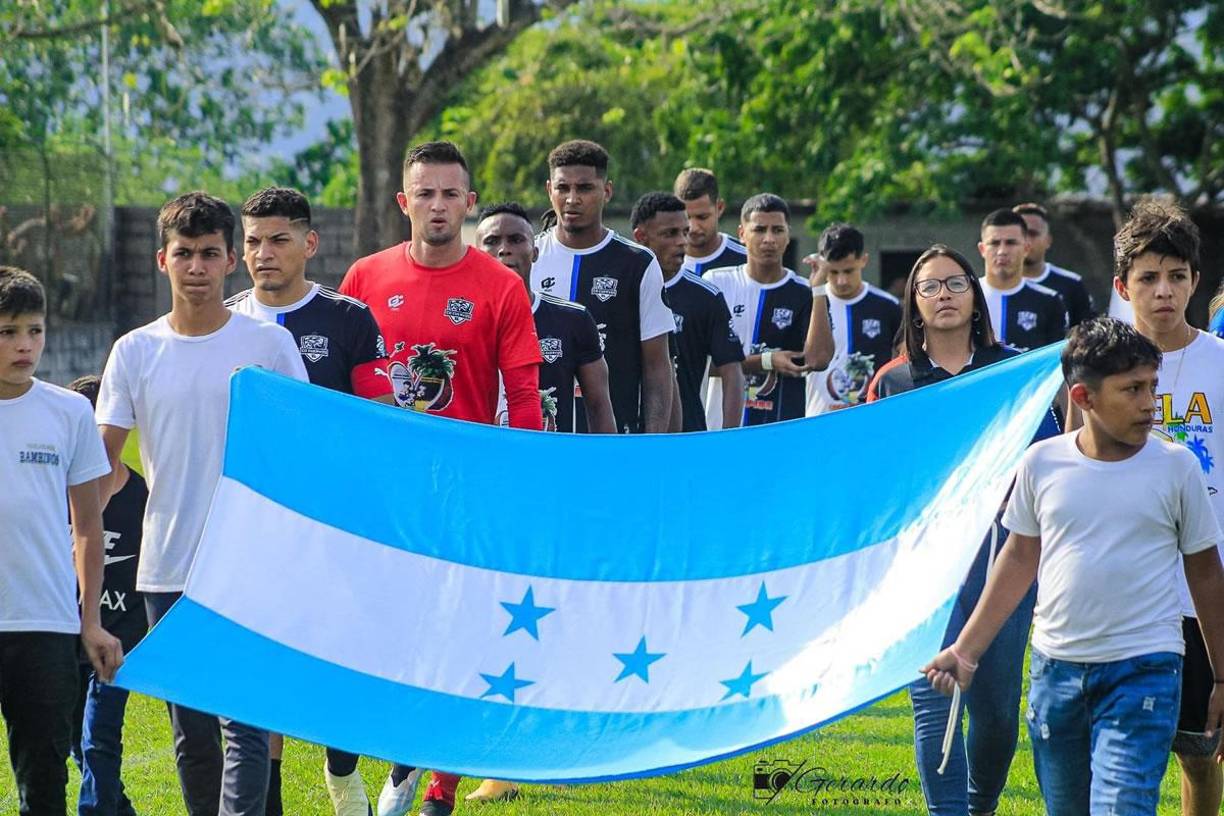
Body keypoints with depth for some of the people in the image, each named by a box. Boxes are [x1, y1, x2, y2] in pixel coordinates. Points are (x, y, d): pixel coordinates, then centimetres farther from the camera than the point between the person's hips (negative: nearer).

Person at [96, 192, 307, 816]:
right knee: (190, 731, 10)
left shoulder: (269, 344, 1)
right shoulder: (134, 352, 6)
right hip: (166, 570, 3)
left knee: (245, 719, -13)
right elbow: (103, 461, 7)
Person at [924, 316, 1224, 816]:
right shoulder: (1042, 463, 1)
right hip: (1055, 667, 3)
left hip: (1144, 672, -3)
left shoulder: (1175, 467, -3)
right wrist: (965, 651, 12)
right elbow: (1020, 558, 13)